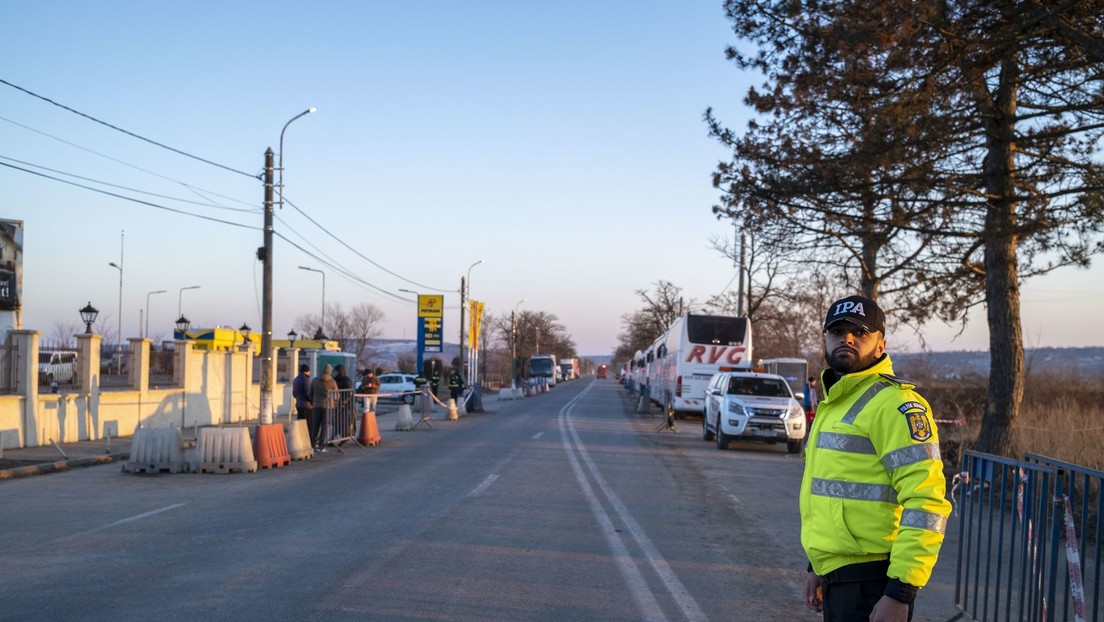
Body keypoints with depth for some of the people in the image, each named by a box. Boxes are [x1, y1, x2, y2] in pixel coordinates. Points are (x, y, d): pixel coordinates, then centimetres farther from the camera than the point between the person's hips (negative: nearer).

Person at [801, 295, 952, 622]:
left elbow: (926, 503, -21)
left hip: (869, 583, -9)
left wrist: (901, 592, -23)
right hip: (838, 576, 9)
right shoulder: (833, 402, 16)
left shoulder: (894, 403, -14)